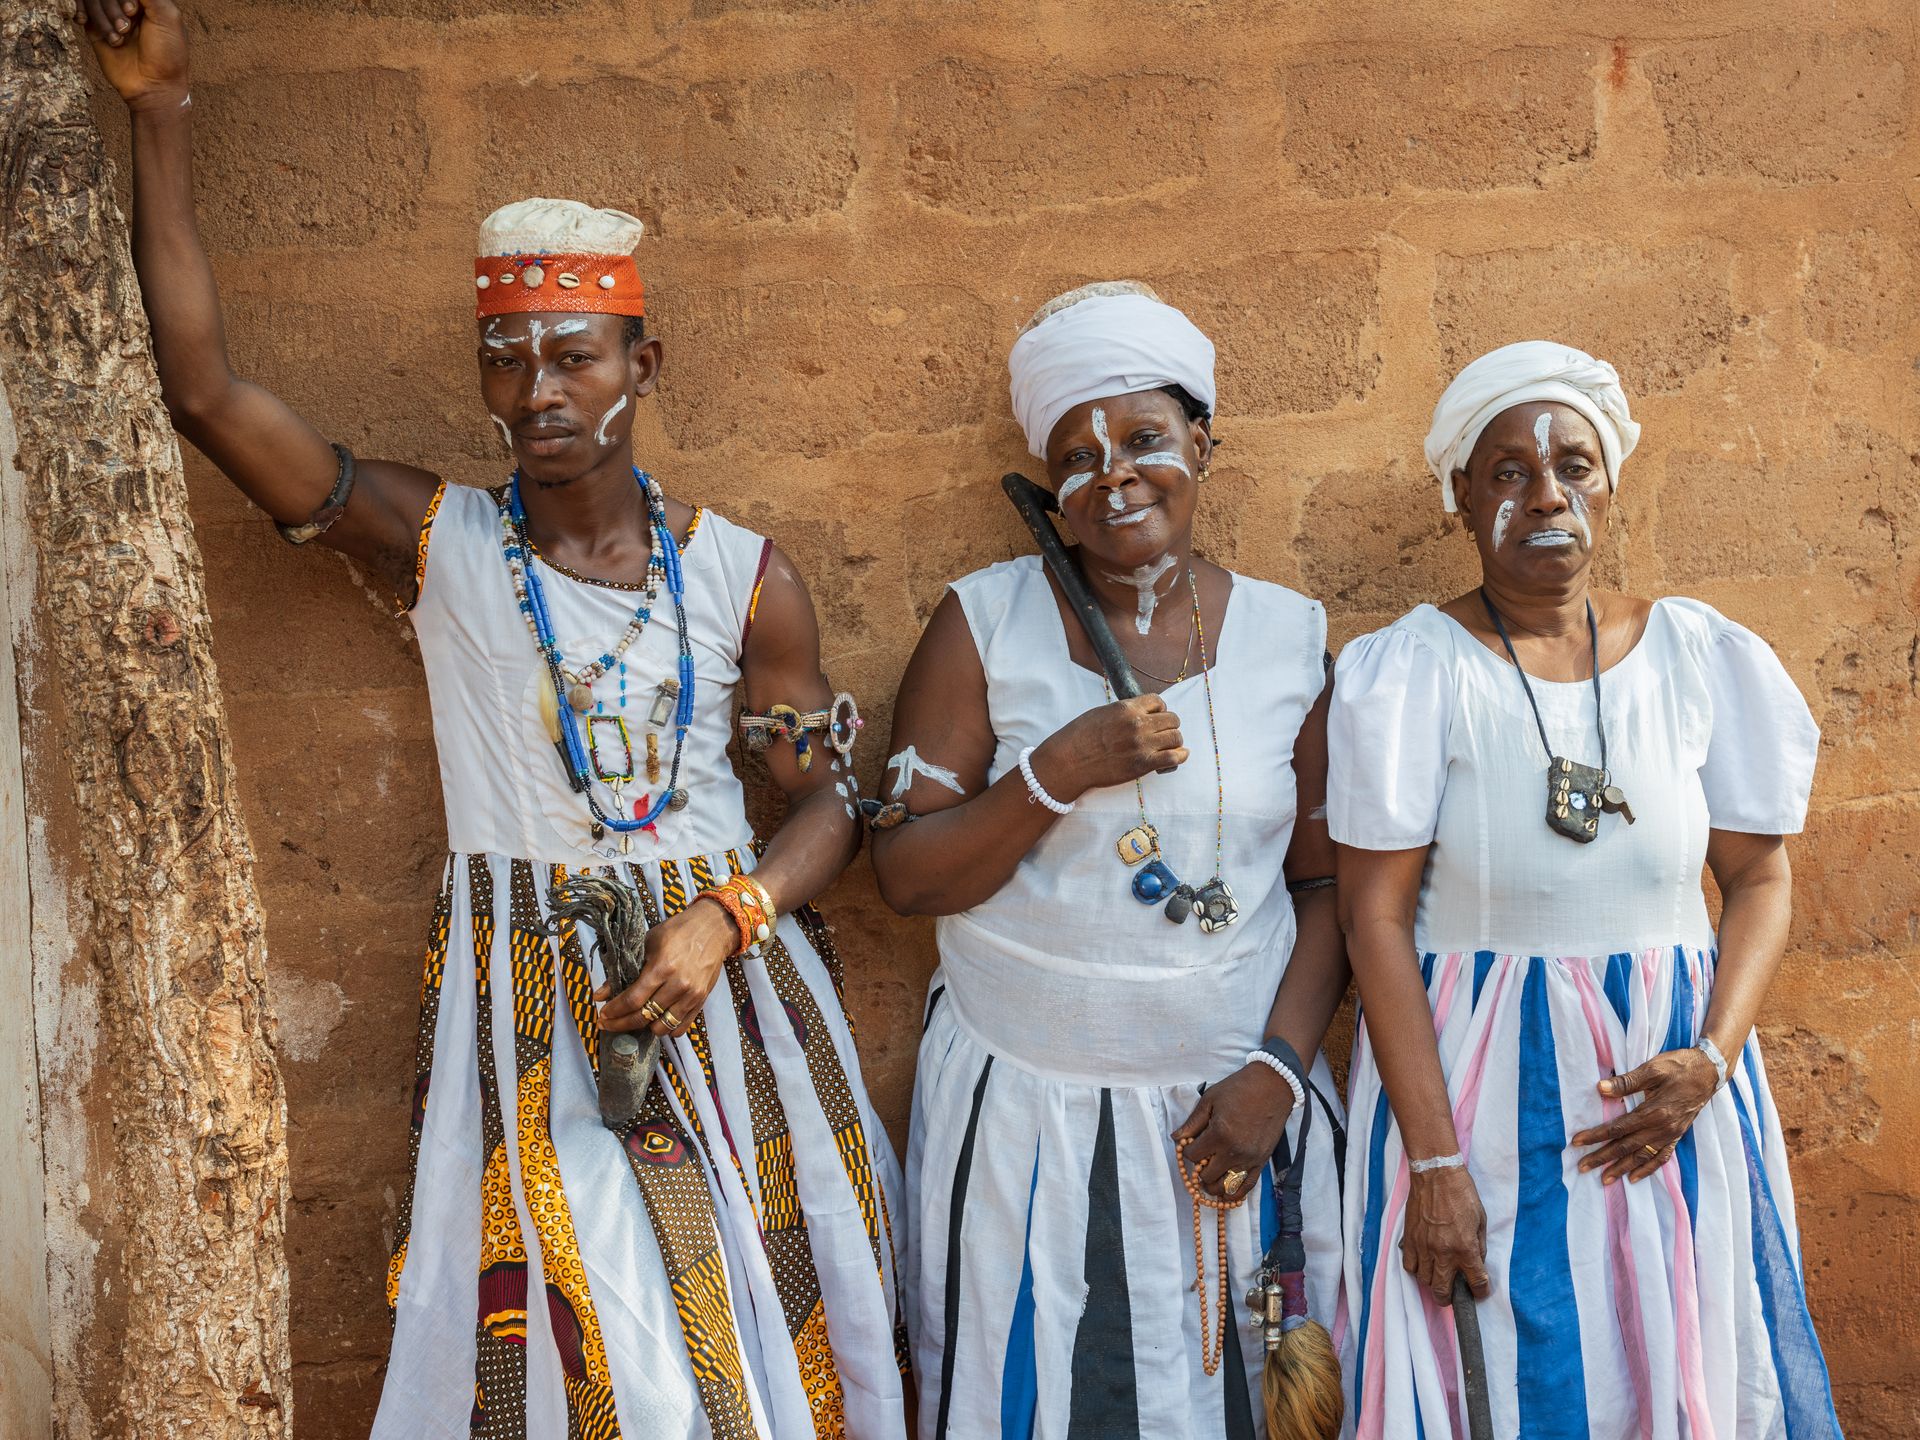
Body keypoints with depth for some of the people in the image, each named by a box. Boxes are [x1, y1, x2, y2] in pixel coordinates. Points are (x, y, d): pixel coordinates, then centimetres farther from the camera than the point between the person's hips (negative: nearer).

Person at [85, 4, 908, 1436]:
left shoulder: (743, 576, 0)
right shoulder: (439, 543, -2)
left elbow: (834, 797, 3)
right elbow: (204, 387, -7)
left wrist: (724, 919, -15)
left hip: (725, 977, 1)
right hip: (521, 996, -1)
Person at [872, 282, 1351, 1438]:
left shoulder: (1290, 637, 0)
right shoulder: (987, 623, -5)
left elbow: (1326, 880, 4)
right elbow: (905, 876, -6)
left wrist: (1278, 1069, -7)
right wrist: (1056, 775, -20)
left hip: (1231, 1117, 1)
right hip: (1025, 1113, -1)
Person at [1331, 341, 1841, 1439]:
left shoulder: (1702, 657, 1)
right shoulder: (1416, 669, -8)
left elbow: (1761, 879, 6)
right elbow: (1376, 914, -10)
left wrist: (1710, 1059, -11)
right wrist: (1434, 1161, -15)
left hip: (1673, 1083, 3)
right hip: (1481, 1089, -3)